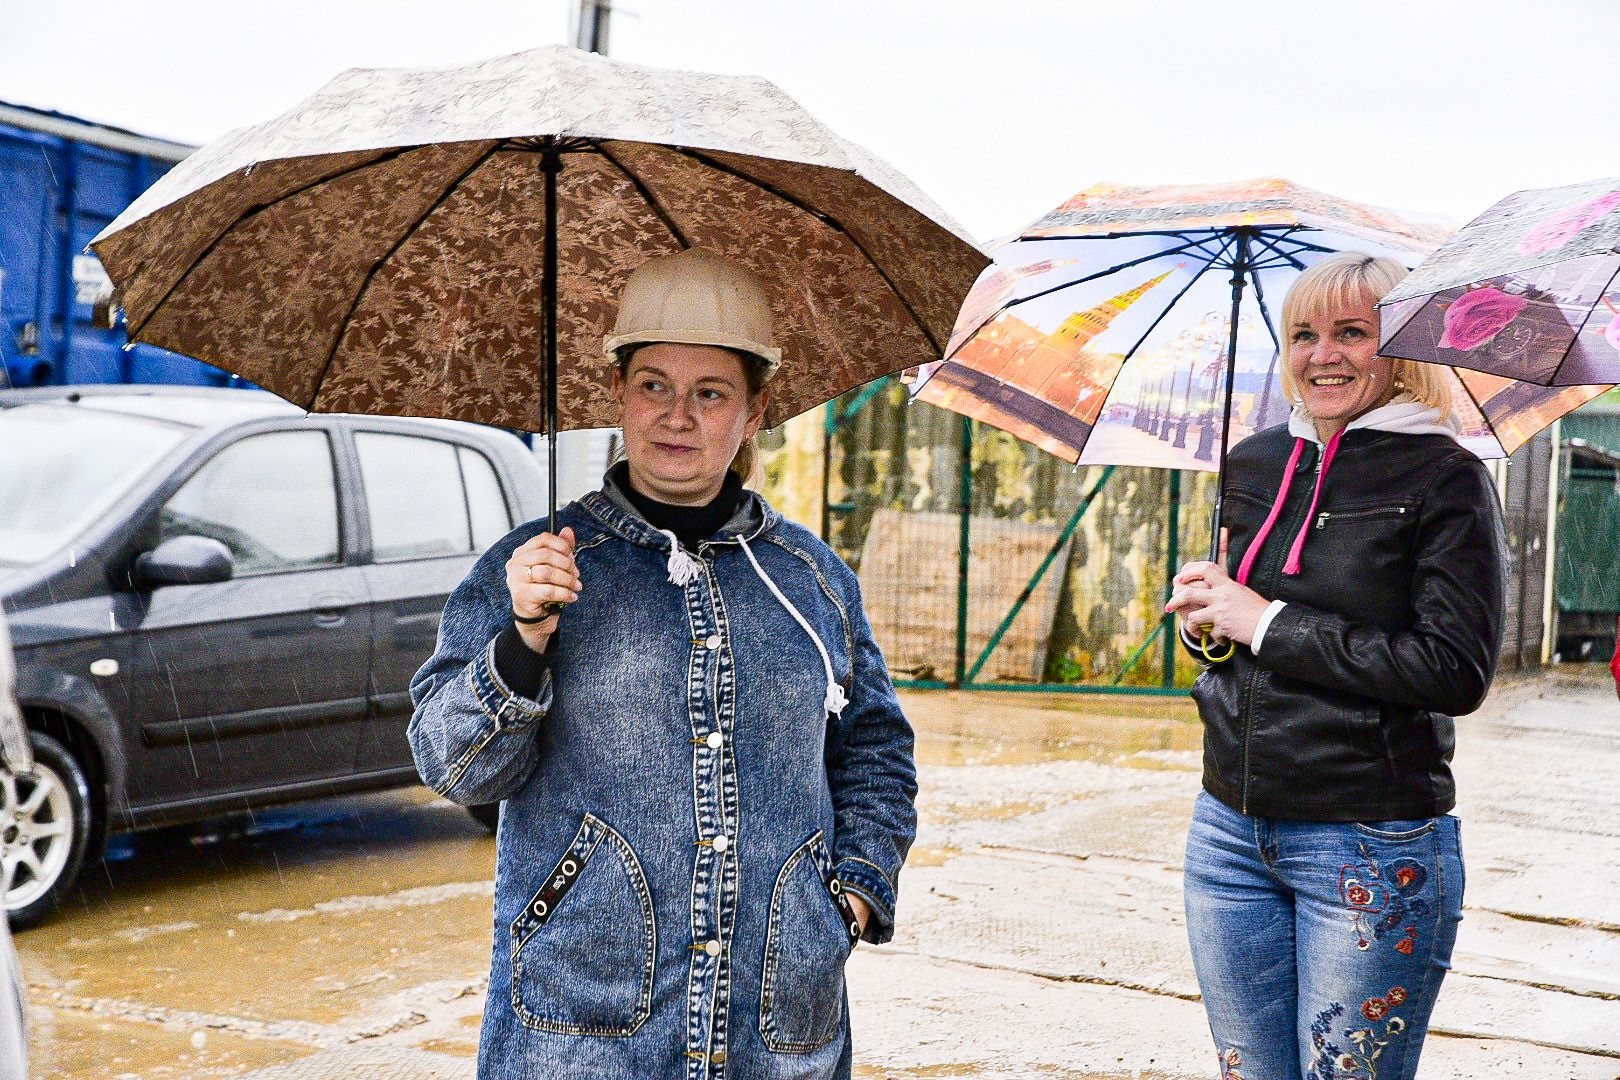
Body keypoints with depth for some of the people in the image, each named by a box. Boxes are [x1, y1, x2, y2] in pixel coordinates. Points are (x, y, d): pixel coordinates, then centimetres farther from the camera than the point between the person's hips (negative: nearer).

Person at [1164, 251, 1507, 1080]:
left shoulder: (1443, 478, -7)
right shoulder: (1254, 464, 10)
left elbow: (1457, 670, -17)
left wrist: (1267, 623, -15)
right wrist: (1206, 615, -2)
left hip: (1373, 847, -5)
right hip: (1231, 827, 6)